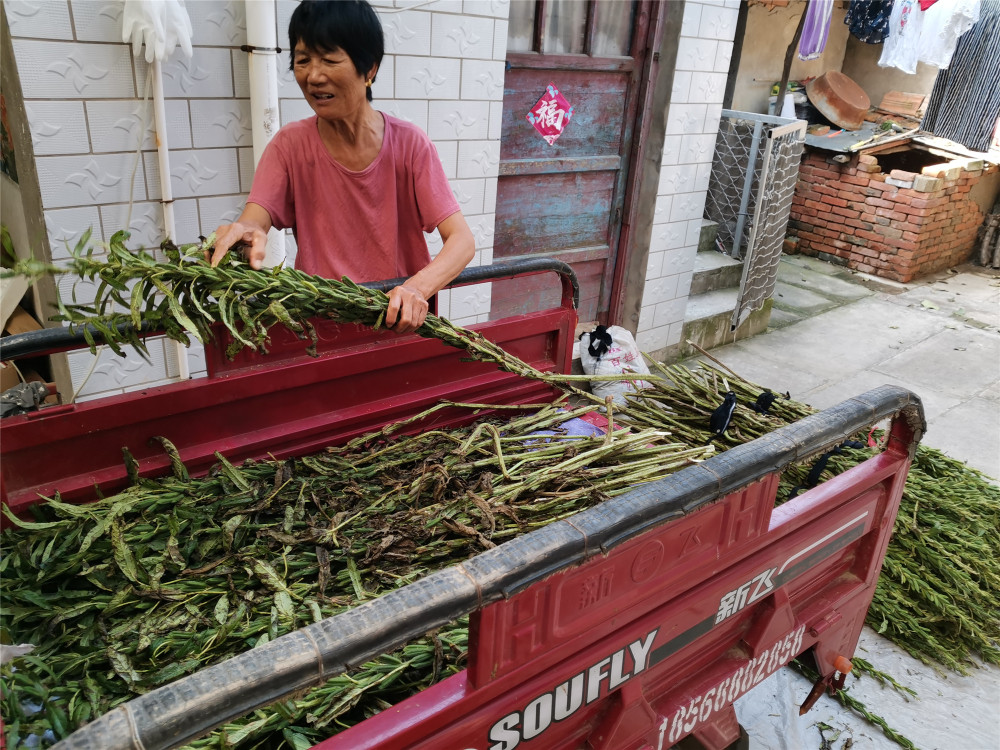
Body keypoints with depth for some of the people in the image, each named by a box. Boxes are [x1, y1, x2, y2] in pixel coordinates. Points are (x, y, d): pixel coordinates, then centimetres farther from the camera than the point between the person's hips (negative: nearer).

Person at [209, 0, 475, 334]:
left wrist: (417, 288, -34)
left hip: (401, 322, -2)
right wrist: (242, 235, -37)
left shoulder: (409, 143, -7)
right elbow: (251, 223, -13)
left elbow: (462, 240, -14)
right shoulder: (290, 145, -2)